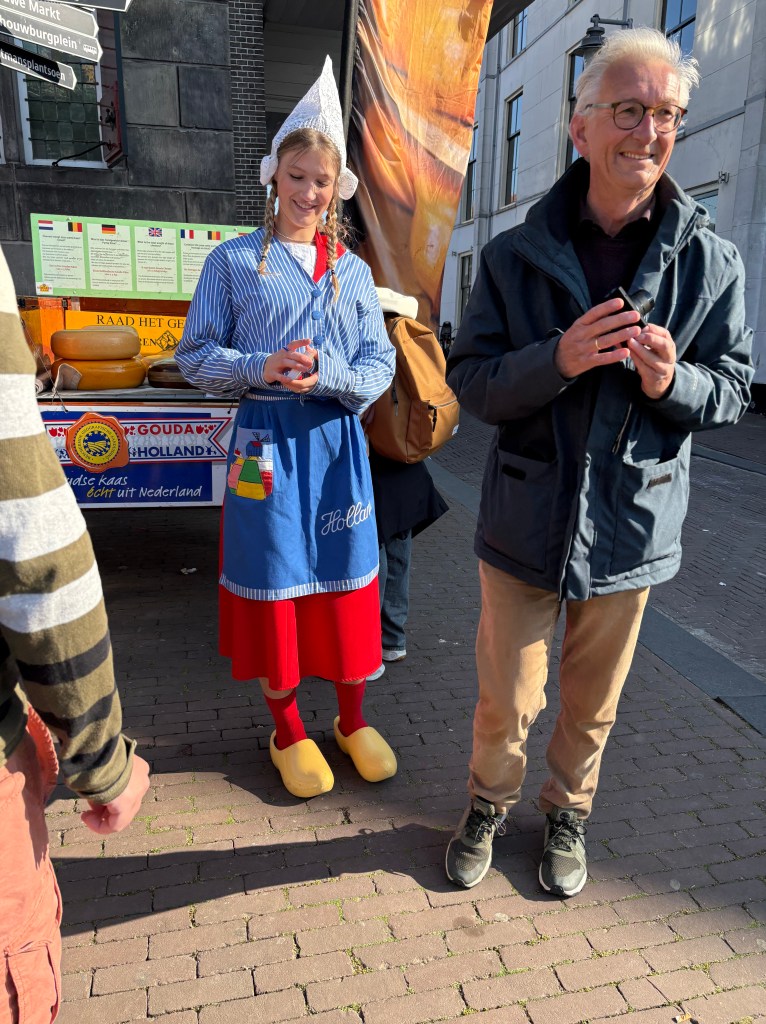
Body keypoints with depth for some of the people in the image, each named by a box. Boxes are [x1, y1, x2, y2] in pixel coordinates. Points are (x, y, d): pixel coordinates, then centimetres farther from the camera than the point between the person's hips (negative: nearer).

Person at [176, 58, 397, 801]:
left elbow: (380, 365, 4)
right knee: (274, 583, 5)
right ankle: (287, 731, 26)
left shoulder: (352, 271, 9)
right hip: (266, 442, -2)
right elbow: (195, 356, 1)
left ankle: (352, 719, 29)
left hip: (337, 441, 2)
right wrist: (261, 368, -17)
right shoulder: (232, 261, 2)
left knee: (347, 579, 8)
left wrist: (325, 376, -16)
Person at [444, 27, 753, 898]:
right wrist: (557, 359, -24)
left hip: (629, 527, 1)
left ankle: (567, 817, 47)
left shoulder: (710, 263, -2)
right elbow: (470, 381, -6)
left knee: (591, 707, 19)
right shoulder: (514, 255, -4)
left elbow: (731, 390, 2)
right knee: (504, 702, 11)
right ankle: (489, 806, 42)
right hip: (525, 522, -1)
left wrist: (670, 381, -21)